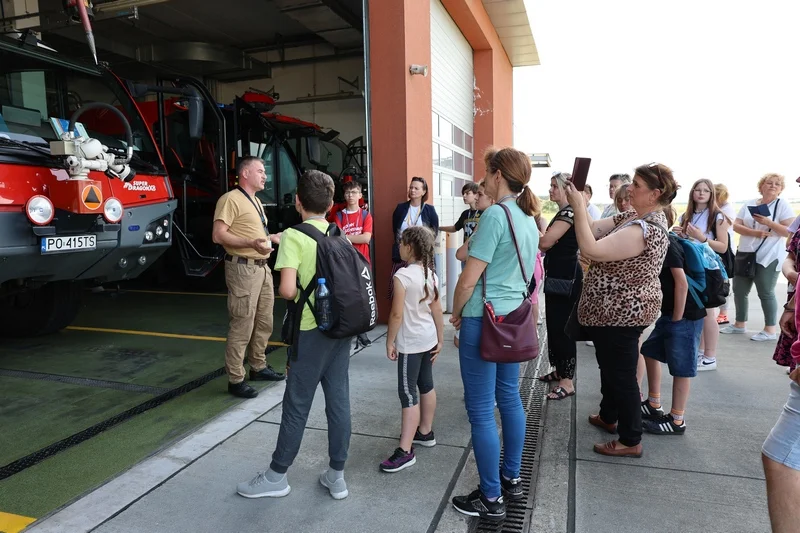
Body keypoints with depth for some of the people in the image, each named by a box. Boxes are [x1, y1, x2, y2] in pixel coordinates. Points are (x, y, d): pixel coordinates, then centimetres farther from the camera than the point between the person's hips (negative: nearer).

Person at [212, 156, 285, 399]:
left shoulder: (256, 201, 19)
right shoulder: (230, 199, -11)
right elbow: (218, 235, -18)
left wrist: (273, 237, 14)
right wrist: (251, 243, -28)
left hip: (262, 267, 10)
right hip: (243, 268, -10)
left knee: (264, 323, 16)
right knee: (242, 326, -6)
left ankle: (258, 367, 30)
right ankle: (235, 380, 3)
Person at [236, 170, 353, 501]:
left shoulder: (293, 236, -11)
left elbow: (287, 289, -20)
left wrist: (296, 296, 1)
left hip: (312, 330, -6)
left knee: (297, 404, 6)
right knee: (339, 400, 11)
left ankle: (277, 476, 23)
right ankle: (336, 475, 22)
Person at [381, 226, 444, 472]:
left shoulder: (402, 275, -19)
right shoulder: (430, 275, 3)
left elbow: (397, 314, -19)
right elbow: (437, 310, 6)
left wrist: (390, 341, -8)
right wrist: (440, 339, 14)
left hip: (410, 342, -8)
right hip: (428, 338, 8)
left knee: (408, 393, -5)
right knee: (426, 385, 19)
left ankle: (405, 451, -2)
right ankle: (425, 432, 35)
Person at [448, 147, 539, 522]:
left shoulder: (495, 214, -18)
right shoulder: (529, 219, 9)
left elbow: (469, 280, -18)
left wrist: (456, 314, -2)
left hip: (484, 320, -9)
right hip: (514, 318, 9)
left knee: (481, 411, 2)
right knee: (510, 399, 18)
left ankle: (492, 499, 14)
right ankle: (512, 480, 33)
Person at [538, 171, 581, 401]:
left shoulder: (569, 212, -17)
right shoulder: (561, 213, 16)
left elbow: (545, 242, -24)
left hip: (567, 276, -10)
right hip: (556, 275, 10)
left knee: (562, 327, -6)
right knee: (553, 324, 16)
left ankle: (568, 382, 2)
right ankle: (559, 371, 29)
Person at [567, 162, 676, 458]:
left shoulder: (647, 229, -26)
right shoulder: (635, 216, 6)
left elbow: (591, 249, -33)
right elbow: (594, 228, 3)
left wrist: (579, 207, -28)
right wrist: (577, 205, -13)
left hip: (622, 313, -10)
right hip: (616, 311, 11)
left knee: (621, 374, 2)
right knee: (610, 366, 24)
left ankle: (631, 441, 17)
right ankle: (608, 416, 43)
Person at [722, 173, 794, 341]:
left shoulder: (783, 206, -4)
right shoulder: (748, 204, 9)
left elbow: (790, 232, -12)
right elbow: (736, 226, 0)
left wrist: (768, 222, -24)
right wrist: (755, 232, -16)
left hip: (768, 257, -5)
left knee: (765, 293, -3)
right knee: (739, 290, 9)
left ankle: (770, 330, 8)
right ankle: (739, 324, 23)